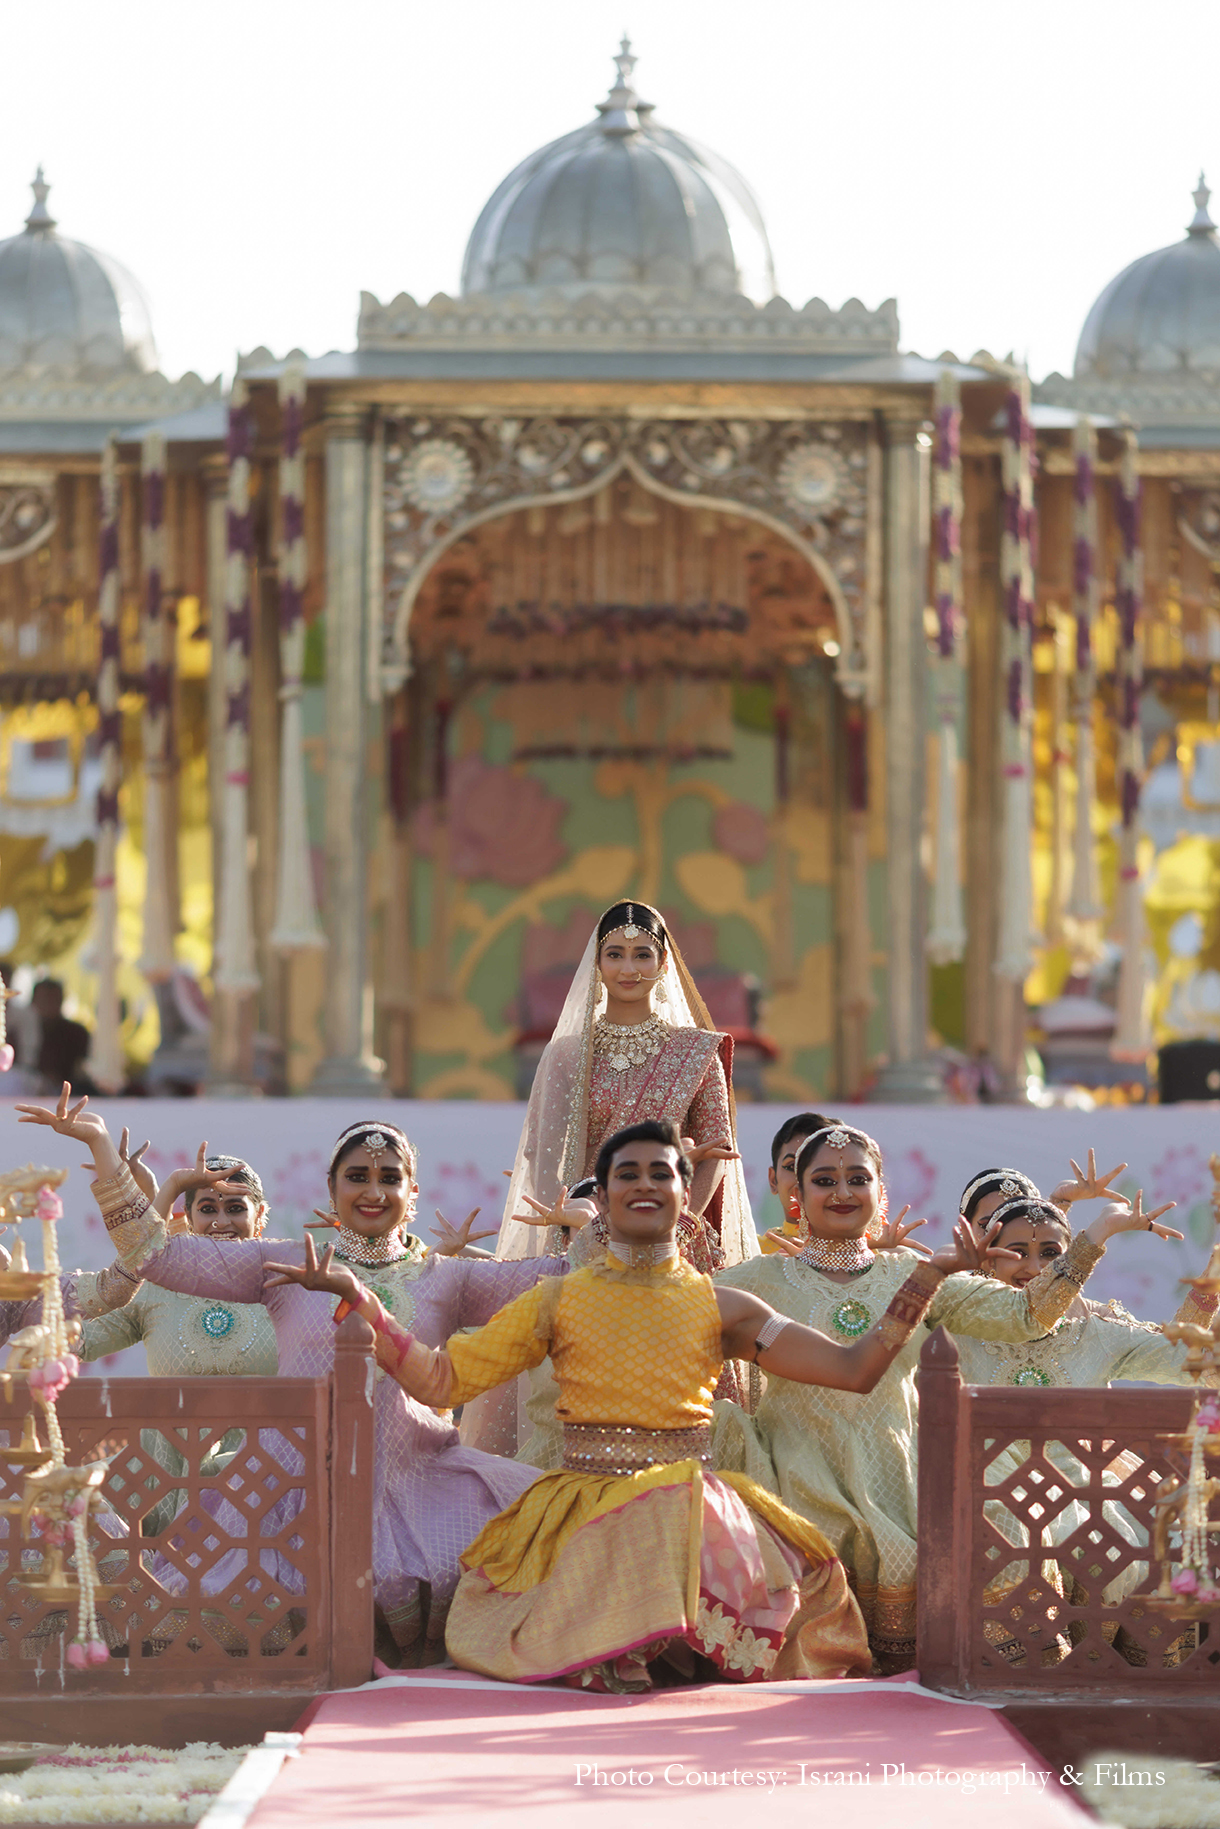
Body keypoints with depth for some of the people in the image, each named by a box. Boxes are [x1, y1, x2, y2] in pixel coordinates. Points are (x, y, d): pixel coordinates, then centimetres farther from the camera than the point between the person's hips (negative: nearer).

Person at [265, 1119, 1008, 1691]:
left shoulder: (720, 1307, 12)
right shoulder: (558, 1302, 12)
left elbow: (855, 1368, 8)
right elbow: (438, 1379, 9)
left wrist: (928, 1277, 0)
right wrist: (357, 1296, 0)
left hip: (695, 1510, 1)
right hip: (583, 1510, -1)